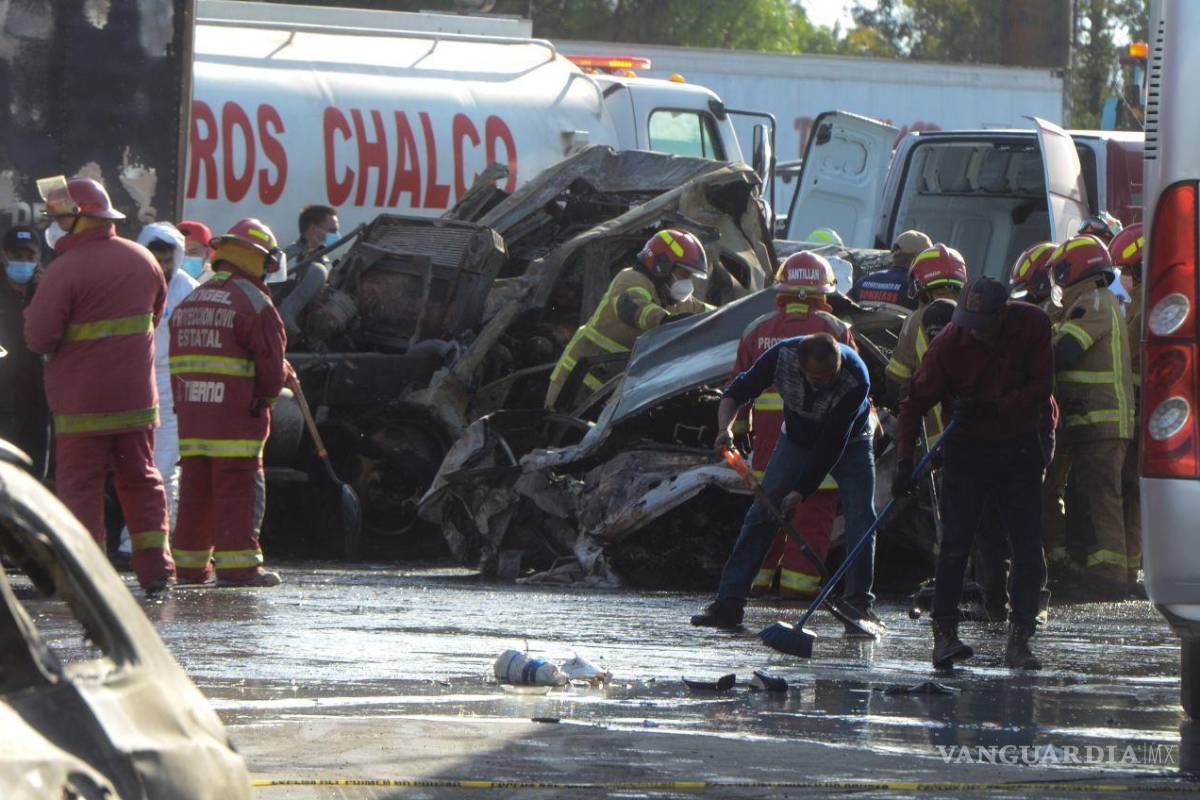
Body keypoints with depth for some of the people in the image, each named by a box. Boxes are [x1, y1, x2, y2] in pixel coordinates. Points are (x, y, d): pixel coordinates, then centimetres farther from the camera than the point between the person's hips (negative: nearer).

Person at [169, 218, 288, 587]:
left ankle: (190, 564, 17)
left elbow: (178, 363, 17)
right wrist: (270, 391, 9)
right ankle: (237, 566, -5)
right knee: (238, 489, -3)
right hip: (237, 418, -7)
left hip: (191, 417, 7)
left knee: (195, 488, 12)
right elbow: (271, 364, -9)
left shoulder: (188, 303, 15)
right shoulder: (254, 303, -9)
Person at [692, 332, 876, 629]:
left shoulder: (855, 378, -37)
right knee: (761, 513, -8)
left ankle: (859, 603, -5)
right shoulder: (783, 355, -30)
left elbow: (833, 442, -33)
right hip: (797, 438, 2)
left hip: (849, 443, -2)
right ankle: (728, 602, -9)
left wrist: (802, 490, -34)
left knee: (860, 517, -16)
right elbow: (736, 393, -16)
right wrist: (725, 428, -36)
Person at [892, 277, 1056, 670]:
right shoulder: (949, 342, -15)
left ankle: (1019, 638, 3)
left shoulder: (1033, 325, -11)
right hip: (967, 447, -1)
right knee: (955, 543, -11)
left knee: (1028, 548, -2)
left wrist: (991, 407, -24)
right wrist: (905, 461, -20)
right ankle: (944, 632, -6)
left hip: (1021, 445, 1)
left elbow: (1040, 389, -10)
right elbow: (915, 402, -11)